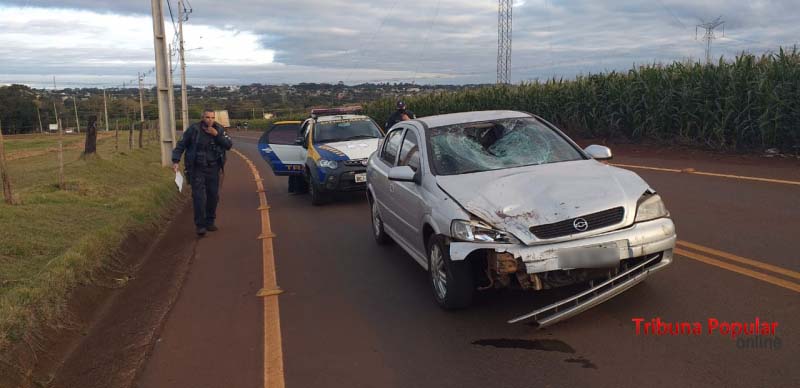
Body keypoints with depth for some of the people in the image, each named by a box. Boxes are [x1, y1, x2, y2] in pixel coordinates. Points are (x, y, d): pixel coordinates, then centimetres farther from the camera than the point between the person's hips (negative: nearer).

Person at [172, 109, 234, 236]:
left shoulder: (219, 129, 1)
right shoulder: (193, 129, -7)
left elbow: (229, 145, -6)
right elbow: (180, 145, -1)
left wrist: (217, 135, -18)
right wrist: (176, 161, -11)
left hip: (213, 168, 3)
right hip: (197, 169, -3)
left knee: (213, 196, 8)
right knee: (199, 197, -9)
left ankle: (210, 222, 24)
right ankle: (200, 225, -3)